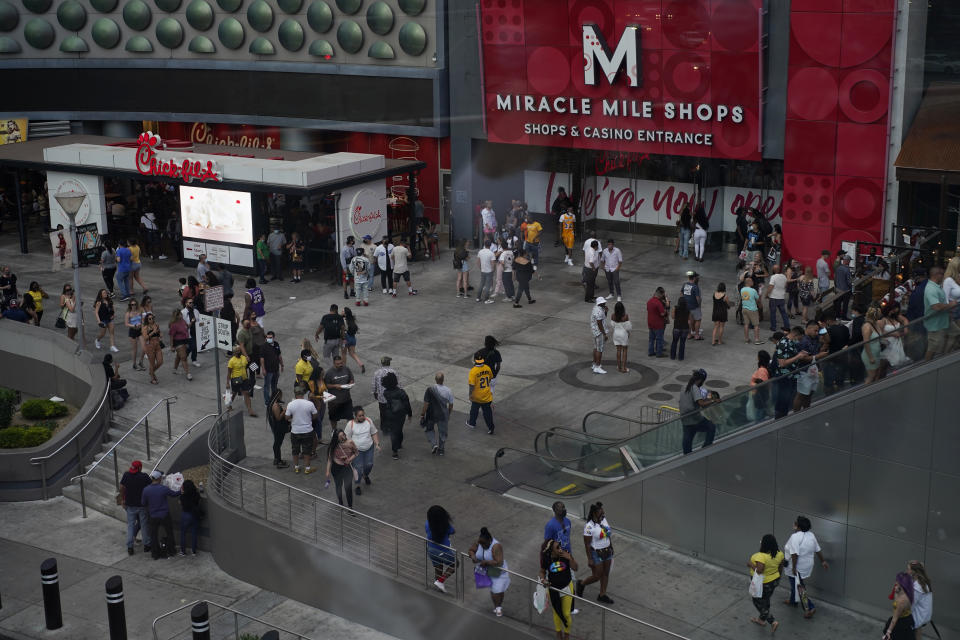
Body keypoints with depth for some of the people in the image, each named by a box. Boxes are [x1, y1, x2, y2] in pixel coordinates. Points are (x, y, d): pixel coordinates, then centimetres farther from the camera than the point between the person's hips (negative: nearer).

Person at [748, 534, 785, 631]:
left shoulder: (761, 556, -34)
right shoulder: (779, 553, -10)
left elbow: (759, 570, -38)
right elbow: (781, 563, 5)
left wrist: (750, 564, -21)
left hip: (762, 583, -7)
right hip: (775, 580, 7)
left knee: (758, 602, 14)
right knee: (766, 600, 25)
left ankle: (772, 621, 11)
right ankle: (762, 619, 42)